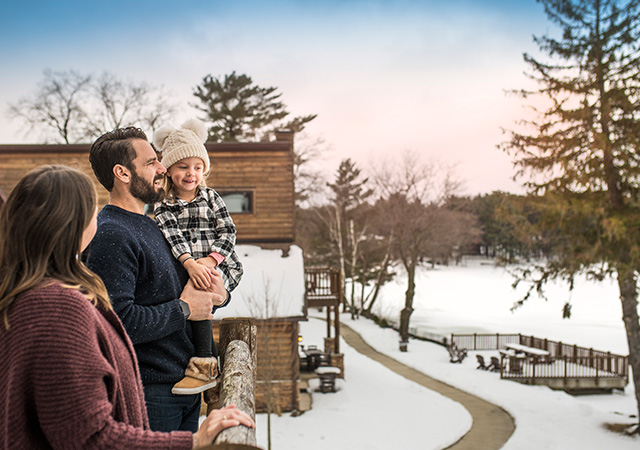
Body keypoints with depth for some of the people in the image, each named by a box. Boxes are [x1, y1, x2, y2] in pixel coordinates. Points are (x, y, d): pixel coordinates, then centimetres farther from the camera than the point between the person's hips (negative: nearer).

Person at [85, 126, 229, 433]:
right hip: (148, 394, -9)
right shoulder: (109, 235, -17)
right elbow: (118, 321, -27)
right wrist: (183, 309, -15)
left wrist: (217, 296, -1)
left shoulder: (153, 226, 13)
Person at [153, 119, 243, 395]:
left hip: (219, 265, -3)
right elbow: (172, 236, -8)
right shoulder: (162, 206, 8)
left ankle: (203, 365, -23)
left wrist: (210, 259, -14)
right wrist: (189, 263, -26)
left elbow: (228, 232, 3)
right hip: (183, 270, 3)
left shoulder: (211, 198, 10)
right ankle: (216, 360, 7)